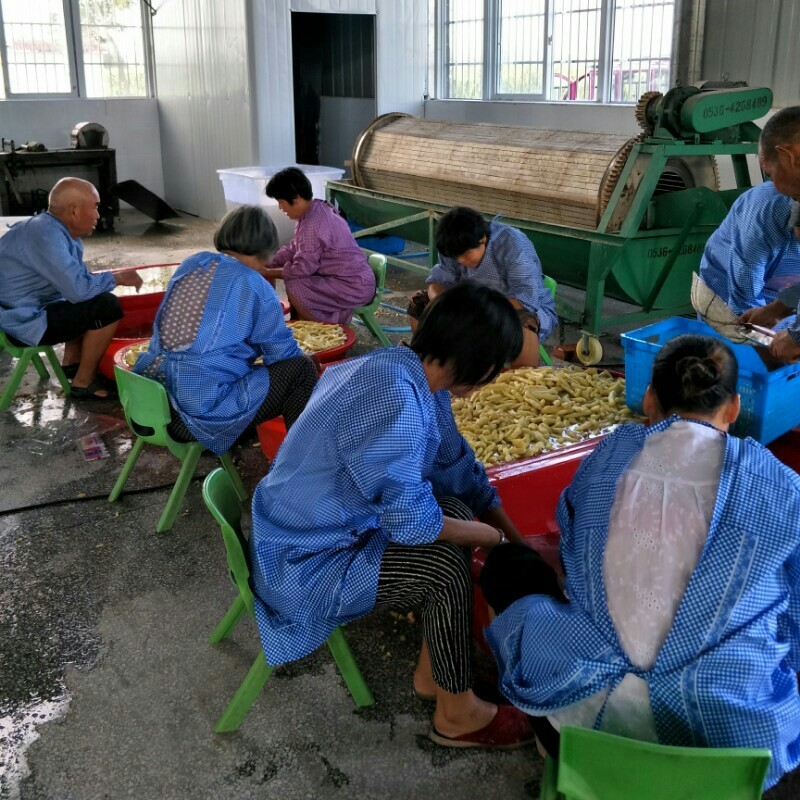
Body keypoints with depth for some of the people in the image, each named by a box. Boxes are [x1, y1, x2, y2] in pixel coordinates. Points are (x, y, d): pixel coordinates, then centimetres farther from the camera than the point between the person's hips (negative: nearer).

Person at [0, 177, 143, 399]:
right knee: (107, 307, -18)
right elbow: (79, 289, -30)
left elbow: (74, 278, 16)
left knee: (95, 300, 23)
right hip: (23, 320, -11)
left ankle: (72, 363, 20)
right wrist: (117, 278, -14)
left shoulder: (59, 230, 7)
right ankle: (83, 383, -6)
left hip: (28, 308, 11)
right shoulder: (46, 235, -24)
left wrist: (112, 278, 0)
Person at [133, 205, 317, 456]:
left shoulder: (190, 264, 11)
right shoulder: (254, 287, -6)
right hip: (204, 409, -8)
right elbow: (284, 353, 3)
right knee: (301, 368, 6)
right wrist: (301, 362, 27)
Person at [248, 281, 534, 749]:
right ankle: (457, 715, 3)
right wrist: (491, 536, -13)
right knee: (444, 565, -19)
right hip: (304, 565, -10)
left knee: (458, 513, 2)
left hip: (330, 526, 10)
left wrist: (517, 538, 9)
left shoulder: (418, 376, 1)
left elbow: (458, 469, 10)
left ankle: (432, 672, 13)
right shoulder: (394, 397, -30)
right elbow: (408, 517, -30)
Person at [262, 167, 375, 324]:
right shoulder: (317, 209, 5)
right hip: (353, 278, 10)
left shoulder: (312, 224, -24)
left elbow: (302, 268, -19)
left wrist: (267, 273, -7)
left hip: (354, 287, -10)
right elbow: (293, 250, 12)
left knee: (294, 287, -16)